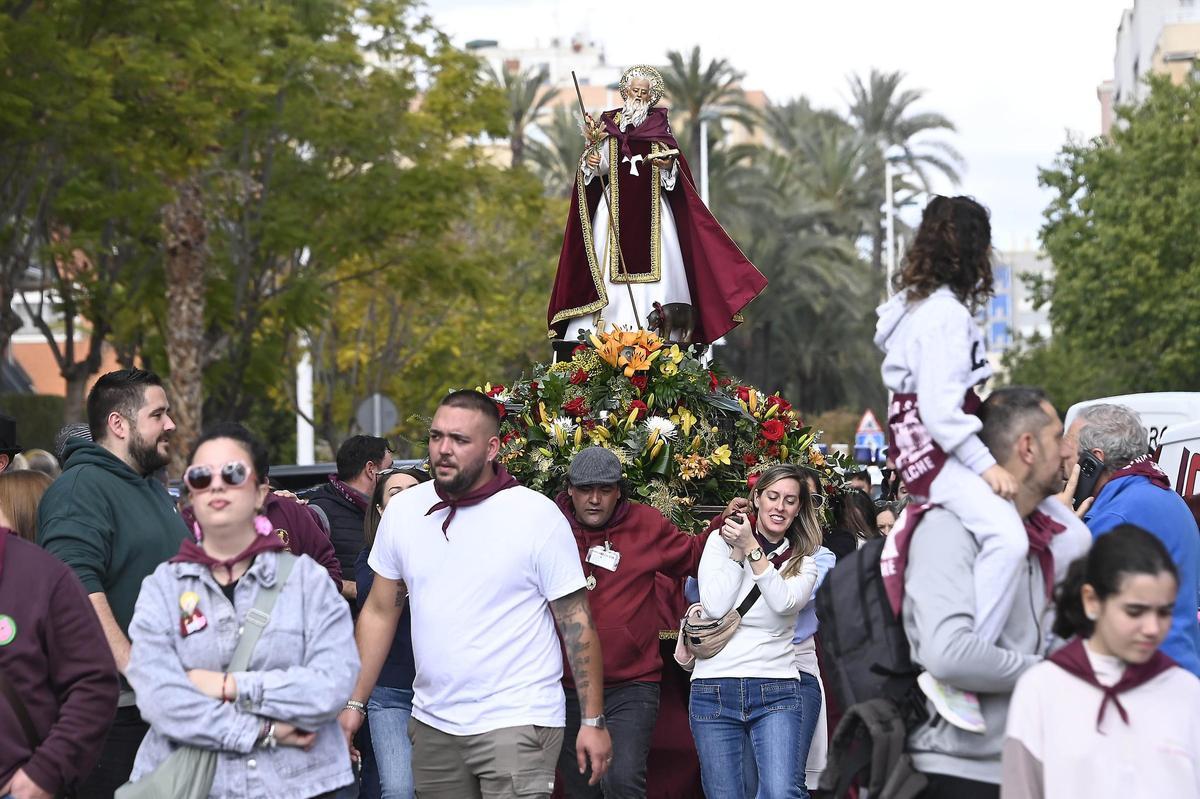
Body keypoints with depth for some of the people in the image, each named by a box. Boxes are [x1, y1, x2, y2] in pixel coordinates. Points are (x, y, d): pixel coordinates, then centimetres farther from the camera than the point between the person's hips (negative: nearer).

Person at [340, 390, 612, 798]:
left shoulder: (538, 515, -7)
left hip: (517, 723, -4)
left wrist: (593, 721, -7)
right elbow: (380, 614, 13)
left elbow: (577, 622, -5)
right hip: (432, 726, 5)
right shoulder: (402, 511, 5)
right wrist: (353, 703, 8)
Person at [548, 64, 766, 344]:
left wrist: (668, 165, -17)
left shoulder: (659, 125, 9)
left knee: (653, 265, -7)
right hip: (615, 206, 0)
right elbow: (601, 166, 3)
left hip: (651, 209, 0)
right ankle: (604, 334, -8)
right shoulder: (609, 122, 9)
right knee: (611, 267, -7)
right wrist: (591, 159, -18)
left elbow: (675, 171, 4)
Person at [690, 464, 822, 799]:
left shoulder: (802, 560, 10)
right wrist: (738, 552, -4)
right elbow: (715, 607, -4)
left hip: (777, 691, 0)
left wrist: (752, 548, -10)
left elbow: (785, 602, -11)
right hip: (714, 692, 0)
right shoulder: (720, 541, 7)